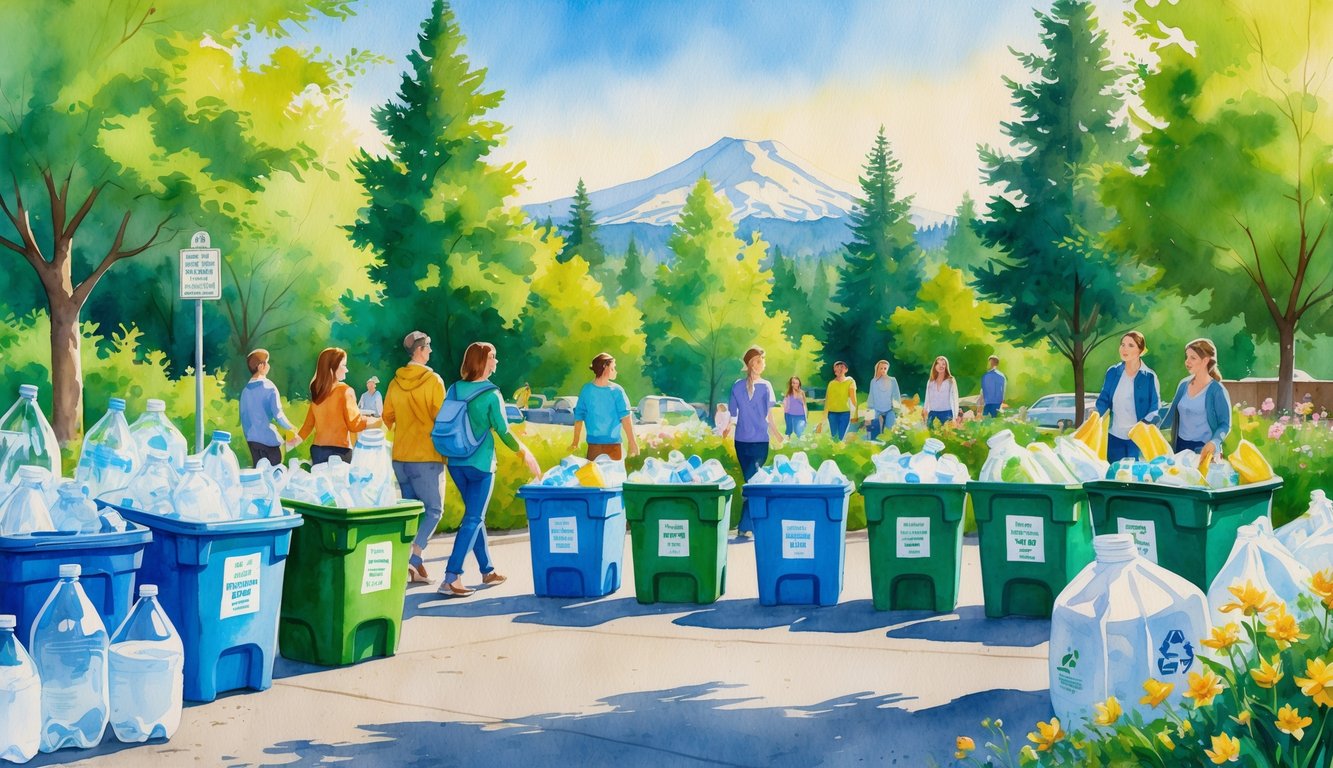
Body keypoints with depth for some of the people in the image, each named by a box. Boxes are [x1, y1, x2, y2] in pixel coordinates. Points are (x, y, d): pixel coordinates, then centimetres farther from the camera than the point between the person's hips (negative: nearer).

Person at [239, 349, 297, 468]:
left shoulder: (245, 390, 5)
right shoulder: (268, 387, -12)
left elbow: (243, 418, 12)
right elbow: (278, 414, -13)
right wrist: (291, 427, 4)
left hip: (252, 440, 6)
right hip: (269, 440, -6)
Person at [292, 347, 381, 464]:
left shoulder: (316, 392, 8)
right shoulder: (344, 391, -9)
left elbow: (309, 424, 12)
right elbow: (354, 424, -9)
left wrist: (293, 442, 24)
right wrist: (379, 420, 0)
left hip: (317, 450, 6)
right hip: (339, 451, -6)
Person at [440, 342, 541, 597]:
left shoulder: (455, 389, 2)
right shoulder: (491, 395, -13)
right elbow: (503, 432, -10)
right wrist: (525, 454, 2)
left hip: (456, 463, 6)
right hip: (480, 465, -6)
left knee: (475, 516, 17)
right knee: (473, 519, -1)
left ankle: (488, 571, 27)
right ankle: (451, 578, -10)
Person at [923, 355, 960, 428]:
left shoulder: (951, 381, 2)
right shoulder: (930, 382, 12)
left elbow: (955, 399, -2)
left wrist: (955, 417, -12)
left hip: (946, 414, -3)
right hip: (932, 414, 3)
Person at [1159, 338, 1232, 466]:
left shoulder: (1217, 390, -9)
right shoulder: (1184, 384, 7)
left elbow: (1225, 425, -10)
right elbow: (1172, 414, 15)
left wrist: (1213, 443, -26)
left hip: (1203, 450, -5)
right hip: (1181, 446, 5)